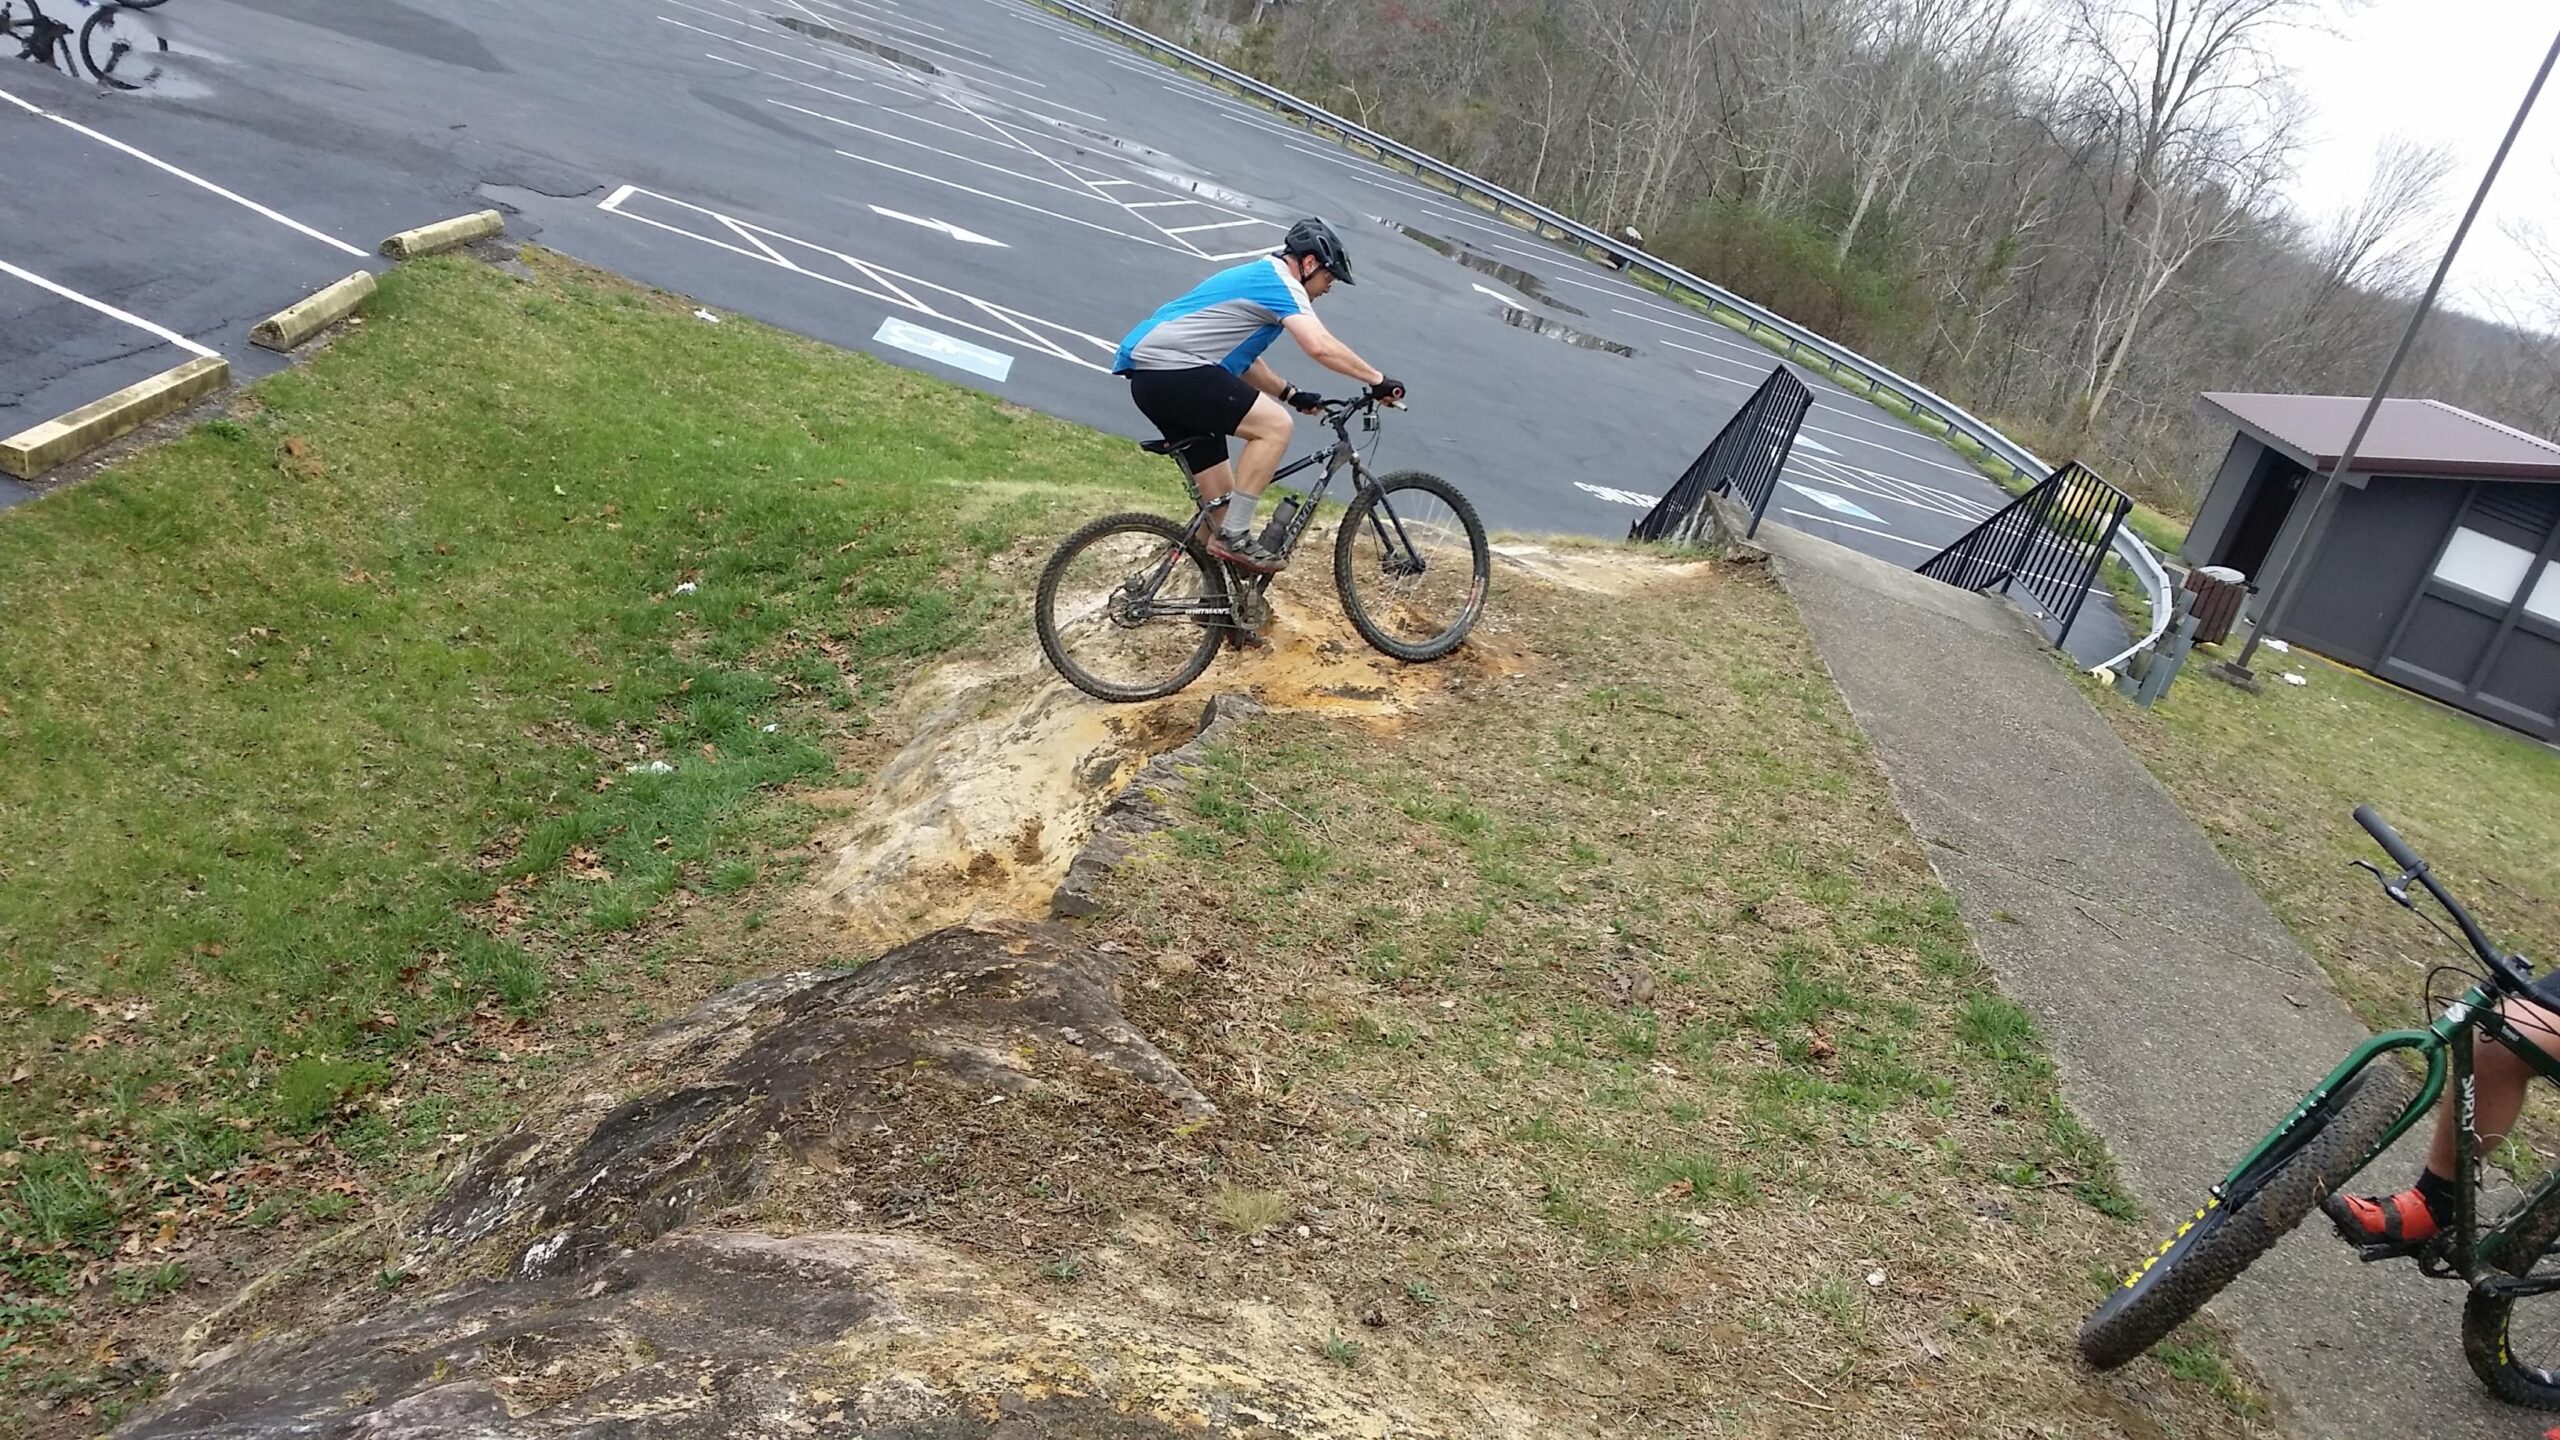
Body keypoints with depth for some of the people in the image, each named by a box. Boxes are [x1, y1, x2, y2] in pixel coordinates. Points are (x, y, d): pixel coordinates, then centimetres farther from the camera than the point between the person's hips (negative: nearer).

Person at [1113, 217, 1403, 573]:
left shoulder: (1257, 278, 25)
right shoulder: (1281, 282, -6)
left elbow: (1242, 357, 32)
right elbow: (1322, 347, -20)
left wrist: (1291, 394, 26)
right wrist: (1377, 380, -12)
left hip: (1150, 377, 10)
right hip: (1170, 369, -10)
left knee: (1220, 497, 10)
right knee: (1275, 426, -17)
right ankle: (1234, 535, -14)